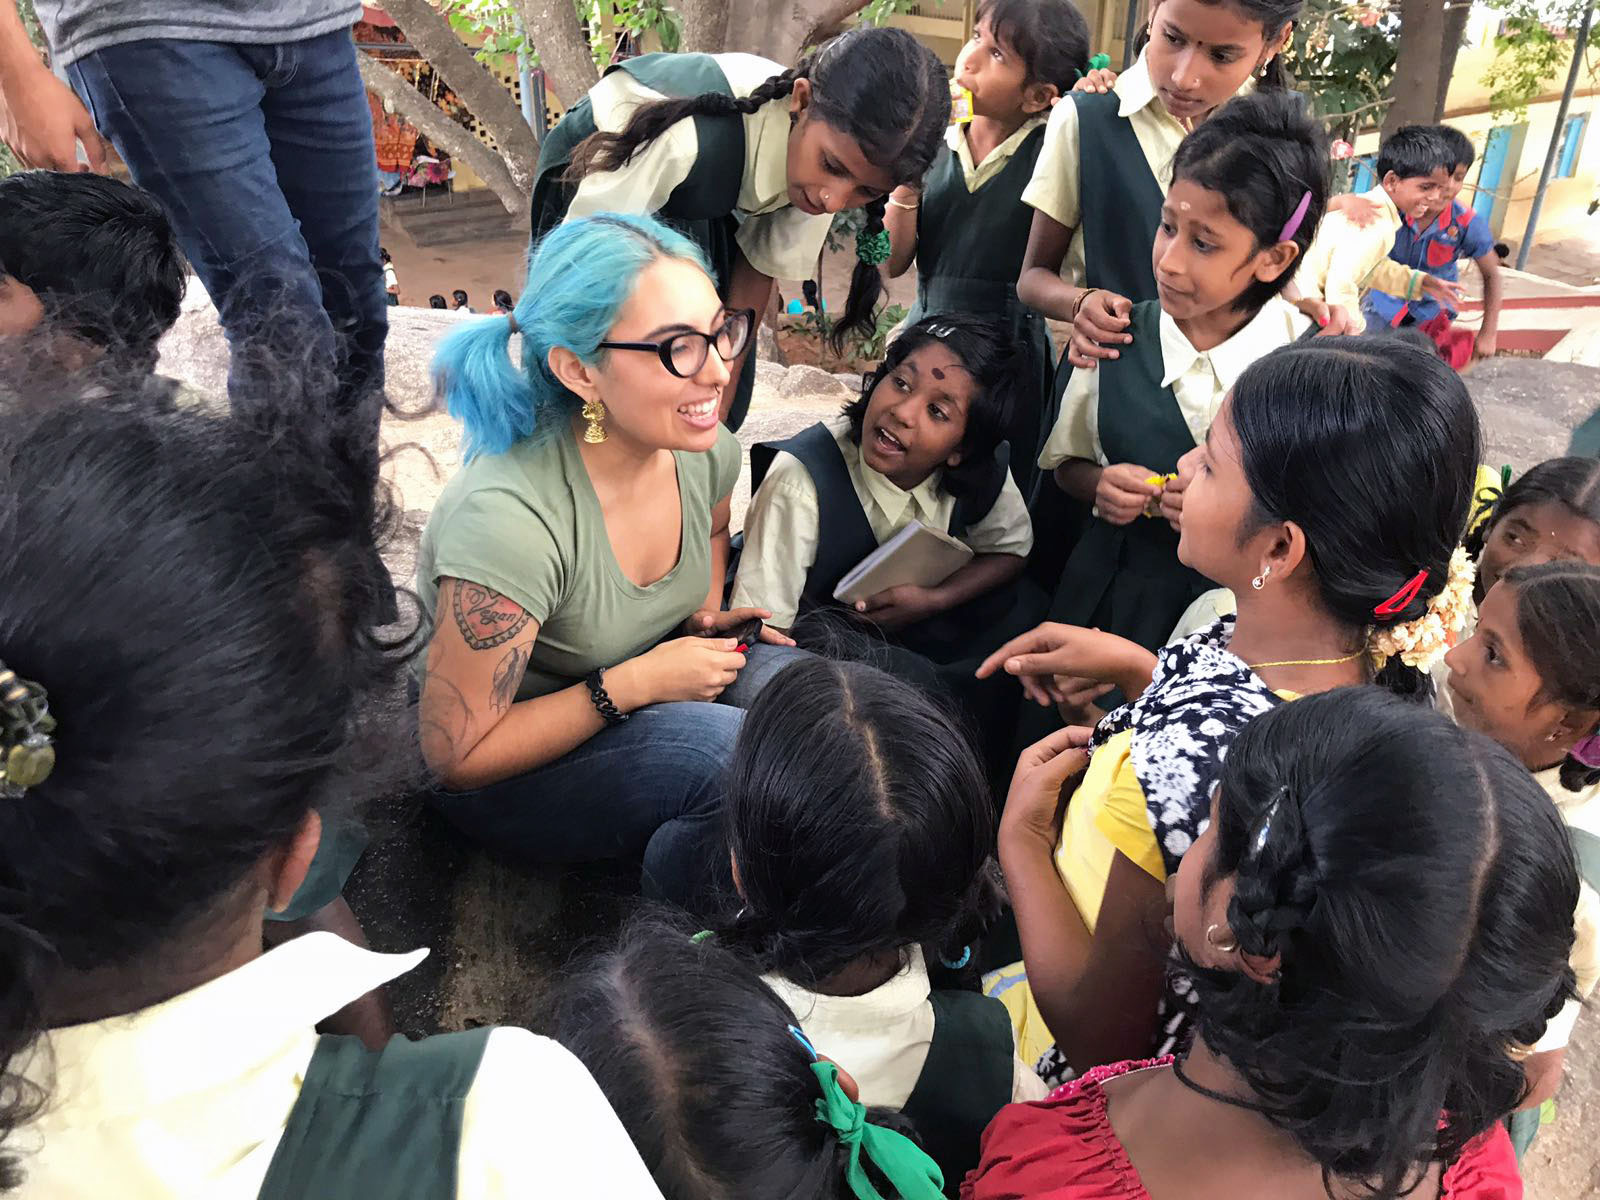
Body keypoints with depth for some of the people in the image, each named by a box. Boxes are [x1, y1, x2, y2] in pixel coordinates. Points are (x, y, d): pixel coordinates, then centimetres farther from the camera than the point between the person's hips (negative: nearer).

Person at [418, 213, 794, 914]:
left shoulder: (703, 451, -11)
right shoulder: (510, 522, -33)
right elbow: (456, 756, -24)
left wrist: (706, 620, -3)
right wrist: (635, 682, -27)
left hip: (635, 693, 7)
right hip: (501, 775, -7)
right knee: (733, 756, -31)